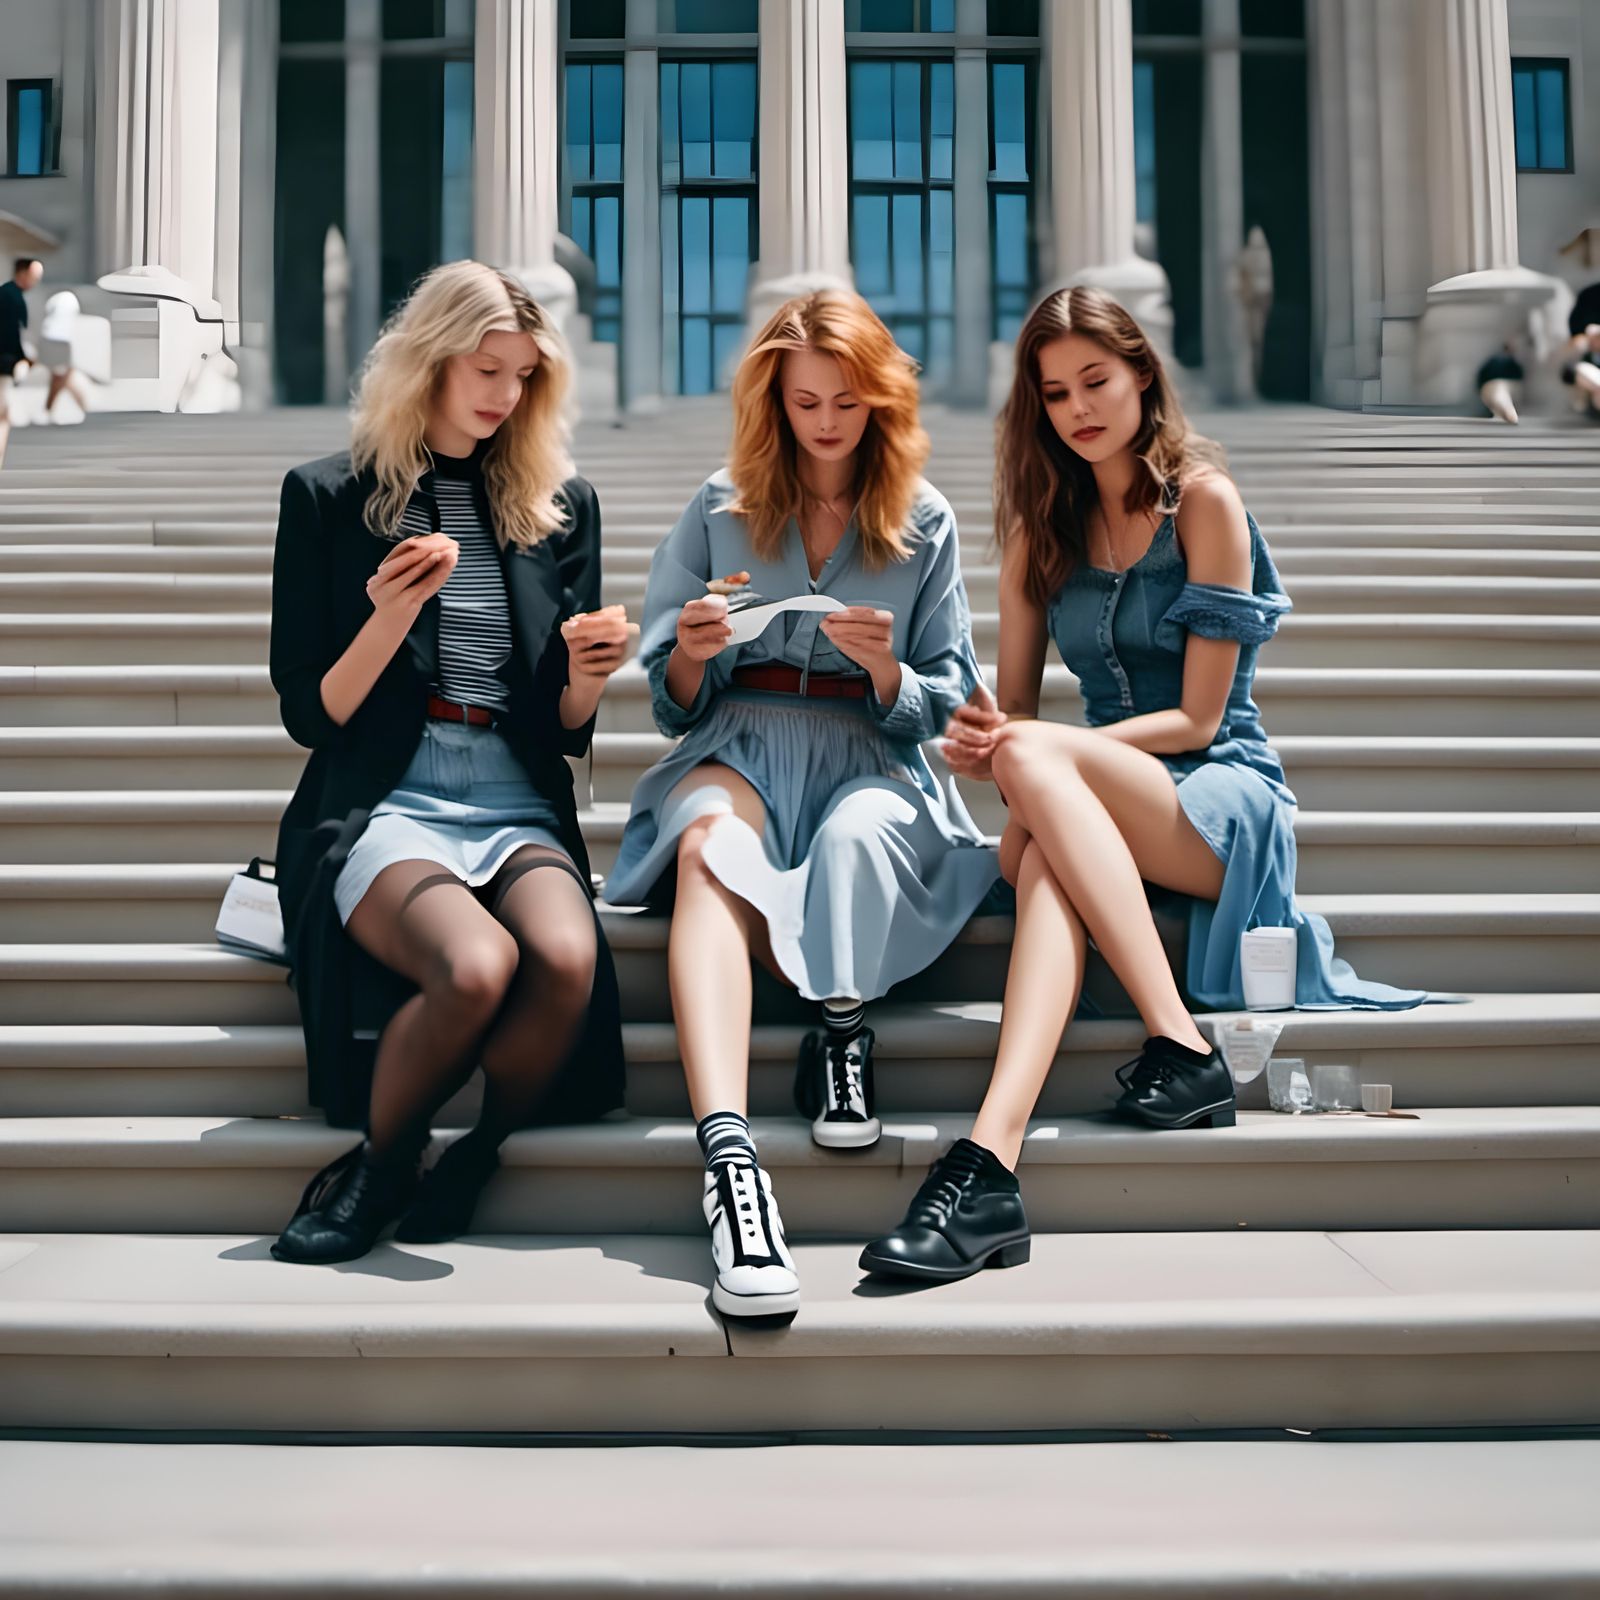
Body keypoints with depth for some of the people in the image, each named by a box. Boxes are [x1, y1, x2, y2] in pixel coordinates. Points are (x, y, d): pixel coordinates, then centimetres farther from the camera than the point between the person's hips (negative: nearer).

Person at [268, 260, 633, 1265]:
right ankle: (378, 1171, -6)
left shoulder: (562, 504, 15)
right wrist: (389, 619, -14)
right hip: (382, 807, -2)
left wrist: (587, 677, -9)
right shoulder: (331, 497, 7)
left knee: (566, 957, -33)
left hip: (521, 808, 3)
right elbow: (310, 716, 3)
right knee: (476, 963, -34)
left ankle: (466, 1171, -7)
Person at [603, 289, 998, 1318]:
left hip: (872, 758, 1)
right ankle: (728, 1153, -55)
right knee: (711, 844, -38)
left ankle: (843, 1033, -14)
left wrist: (886, 670, -11)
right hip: (737, 746, 0)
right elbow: (672, 704, 13)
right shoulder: (721, 507, 13)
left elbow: (947, 703, 12)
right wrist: (691, 656, -11)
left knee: (862, 829, -39)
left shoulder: (923, 519, 12)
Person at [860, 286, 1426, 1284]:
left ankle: (1184, 1051, -34)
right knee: (1041, 857, -35)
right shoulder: (1042, 523, 12)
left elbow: (1198, 720, -9)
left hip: (1224, 799, -3)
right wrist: (981, 745, -17)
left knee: (1039, 760, -34)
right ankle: (992, 1166, -53)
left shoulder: (1203, 499, -4)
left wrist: (1024, 752, -20)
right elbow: (1013, 706, 9)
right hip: (1105, 806, 3)